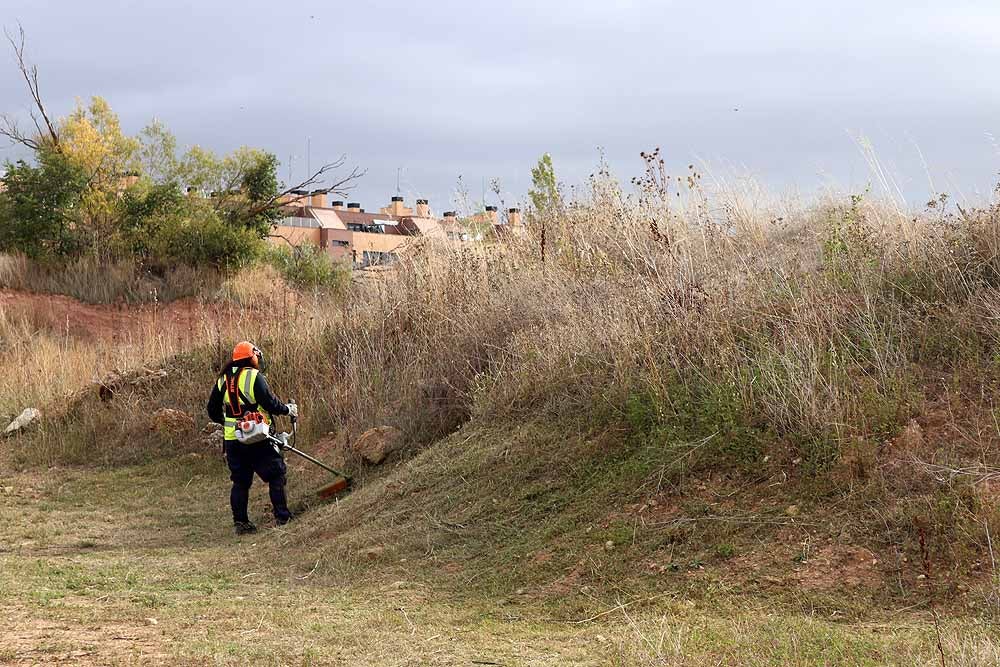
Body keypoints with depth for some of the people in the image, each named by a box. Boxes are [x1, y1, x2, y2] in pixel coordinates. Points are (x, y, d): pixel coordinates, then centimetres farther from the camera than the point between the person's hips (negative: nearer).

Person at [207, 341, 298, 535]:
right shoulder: (254, 377, -9)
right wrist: (288, 409, 3)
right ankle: (282, 517, 3)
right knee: (276, 475, 5)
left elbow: (213, 412, 13)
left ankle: (240, 522, 8)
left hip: (232, 439, 6)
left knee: (240, 482, 11)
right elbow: (270, 403, -15)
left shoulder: (223, 380, 9)